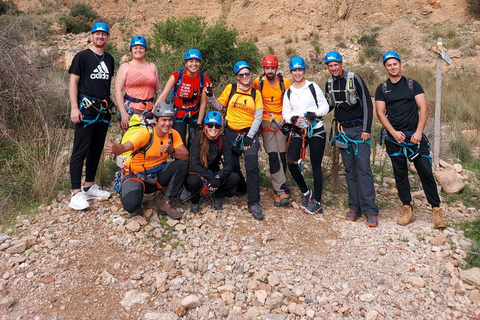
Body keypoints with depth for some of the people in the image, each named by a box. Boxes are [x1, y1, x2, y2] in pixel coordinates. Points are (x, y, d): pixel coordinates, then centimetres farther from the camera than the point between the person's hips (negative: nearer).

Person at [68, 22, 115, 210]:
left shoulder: (109, 59, 16)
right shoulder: (82, 57, 0)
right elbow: (73, 82, -4)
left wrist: (110, 105, 13)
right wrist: (74, 108, -13)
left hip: (104, 109, 6)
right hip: (86, 108, -6)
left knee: (96, 150, 10)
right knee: (80, 151, -7)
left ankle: (89, 187, 21)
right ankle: (76, 193, -4)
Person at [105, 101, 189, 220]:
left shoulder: (173, 134, -8)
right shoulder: (145, 134, -23)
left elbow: (186, 156, -12)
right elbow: (125, 147, -38)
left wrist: (171, 151, -32)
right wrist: (115, 148, -62)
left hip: (157, 175, 4)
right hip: (136, 175, -4)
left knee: (182, 165, -20)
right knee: (130, 205, -30)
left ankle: (167, 202, -5)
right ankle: (137, 200, 11)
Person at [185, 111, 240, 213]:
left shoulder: (223, 141, -7)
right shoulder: (199, 138, -16)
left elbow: (229, 164, -12)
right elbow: (193, 165, -22)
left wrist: (218, 177, -30)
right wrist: (210, 177, -31)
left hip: (214, 173, 3)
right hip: (199, 174, -3)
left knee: (234, 177, -23)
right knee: (193, 180, -37)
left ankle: (217, 197, 6)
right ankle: (195, 201, -2)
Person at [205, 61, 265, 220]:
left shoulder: (256, 93, 5)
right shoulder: (230, 89, 5)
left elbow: (258, 117, 0)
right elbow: (219, 106, 11)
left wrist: (249, 136, -9)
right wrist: (210, 96, -8)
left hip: (249, 133, -1)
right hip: (231, 133, 2)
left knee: (252, 166, -17)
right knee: (232, 166, 6)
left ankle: (254, 203, -13)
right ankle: (241, 189, 35)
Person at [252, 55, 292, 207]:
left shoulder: (285, 82, -2)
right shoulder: (258, 82, -2)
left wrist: (285, 116, -5)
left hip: (282, 121, 1)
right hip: (266, 122, -1)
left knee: (282, 155, 1)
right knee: (273, 155, -13)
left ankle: (279, 189, 14)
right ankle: (282, 191, -14)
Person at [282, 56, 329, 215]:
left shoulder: (313, 87, 2)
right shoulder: (289, 92, 13)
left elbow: (325, 106, 0)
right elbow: (285, 113, 9)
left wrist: (314, 114, -19)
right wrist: (293, 119, -12)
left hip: (316, 130, -3)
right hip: (298, 131, 4)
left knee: (316, 166, -2)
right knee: (292, 163, -7)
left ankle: (317, 202, 8)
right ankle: (305, 192, 17)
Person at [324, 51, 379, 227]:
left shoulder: (354, 78, -7)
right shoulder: (329, 83, 9)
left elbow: (367, 104, -8)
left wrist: (366, 129, -13)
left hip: (358, 129, -5)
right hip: (342, 130, 5)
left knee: (363, 168, -9)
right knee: (350, 169, 7)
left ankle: (370, 210, -6)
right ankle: (355, 206, 13)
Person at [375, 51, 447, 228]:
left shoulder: (412, 84, 5)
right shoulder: (382, 89, 8)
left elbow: (423, 109, -1)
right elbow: (380, 112, 1)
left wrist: (419, 132, -13)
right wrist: (394, 132, -12)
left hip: (415, 136, -1)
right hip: (394, 137, 1)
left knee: (426, 172, -4)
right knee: (400, 174, 6)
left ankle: (436, 210, 4)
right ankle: (407, 209, 15)